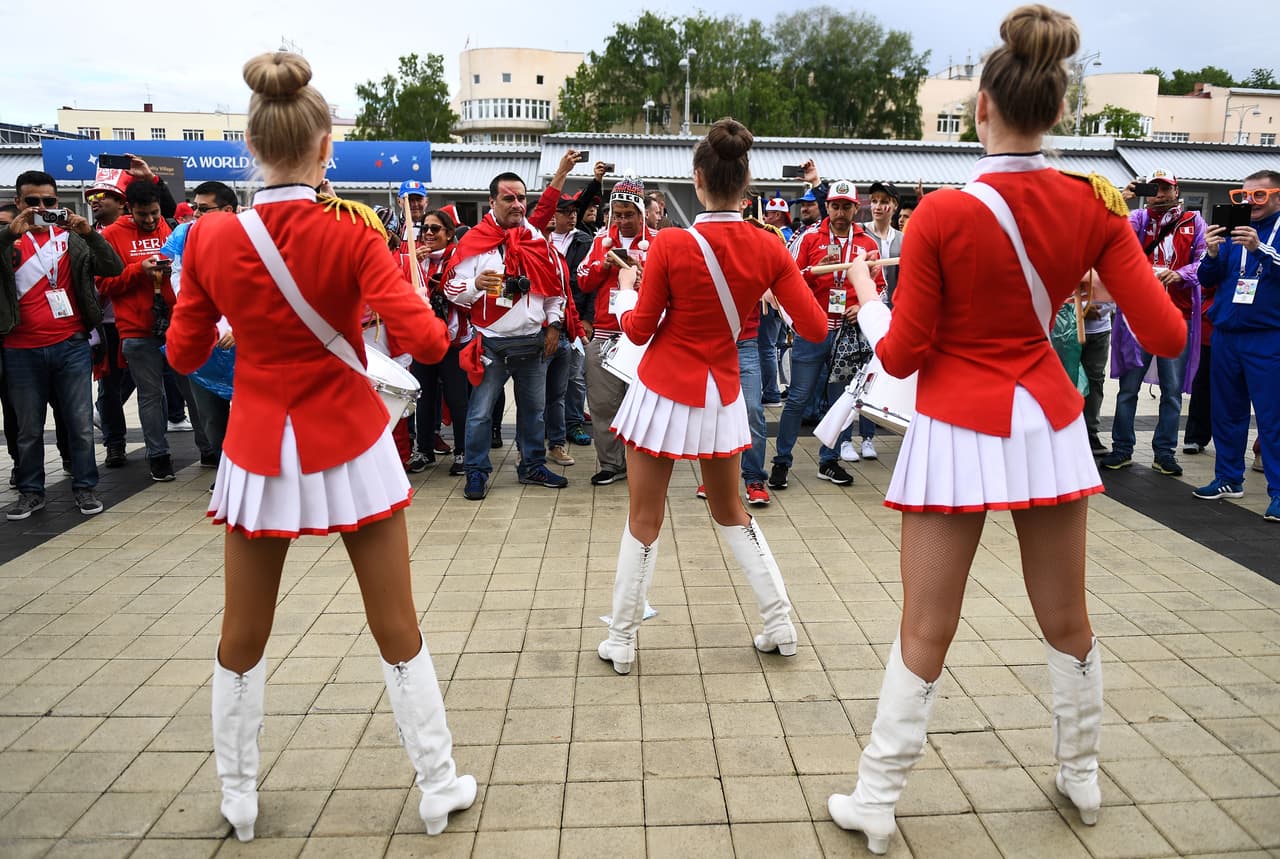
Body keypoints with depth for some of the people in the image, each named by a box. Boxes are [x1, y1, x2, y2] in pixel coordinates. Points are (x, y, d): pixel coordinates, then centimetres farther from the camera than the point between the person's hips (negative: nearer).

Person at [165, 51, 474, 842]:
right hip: (350, 447, -2)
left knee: (243, 638, 18)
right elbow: (427, 340, -18)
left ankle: (238, 799, 33)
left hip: (259, 451, 2)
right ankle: (440, 789, 23)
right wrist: (399, 275, 1)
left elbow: (184, 354, 4)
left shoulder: (212, 237, -5)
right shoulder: (354, 234, -12)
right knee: (398, 630, 10)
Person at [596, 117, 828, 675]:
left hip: (663, 393, -3)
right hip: (722, 394, 4)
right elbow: (815, 326, -4)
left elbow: (639, 329, -7)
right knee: (730, 510, 21)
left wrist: (624, 290, 13)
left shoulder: (671, 245, -15)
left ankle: (621, 640, 19)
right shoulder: (767, 248, -6)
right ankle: (781, 624, 25)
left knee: (644, 519, 7)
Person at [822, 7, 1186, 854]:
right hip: (1048, 424, 4)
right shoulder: (1094, 206, -4)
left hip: (959, 431, -4)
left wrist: (865, 295, 8)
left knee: (925, 633, 4)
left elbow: (902, 356, -11)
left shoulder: (943, 215, -14)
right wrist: (1121, 232, 13)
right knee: (1068, 619, 20)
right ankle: (1083, 777, 41)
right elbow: (1166, 335, -3)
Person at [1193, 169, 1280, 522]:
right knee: (1226, 411, 11)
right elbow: (1207, 279, 9)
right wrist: (1212, 254, -9)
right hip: (1226, 334, 5)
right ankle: (1228, 479, 23)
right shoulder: (1233, 229, 11)